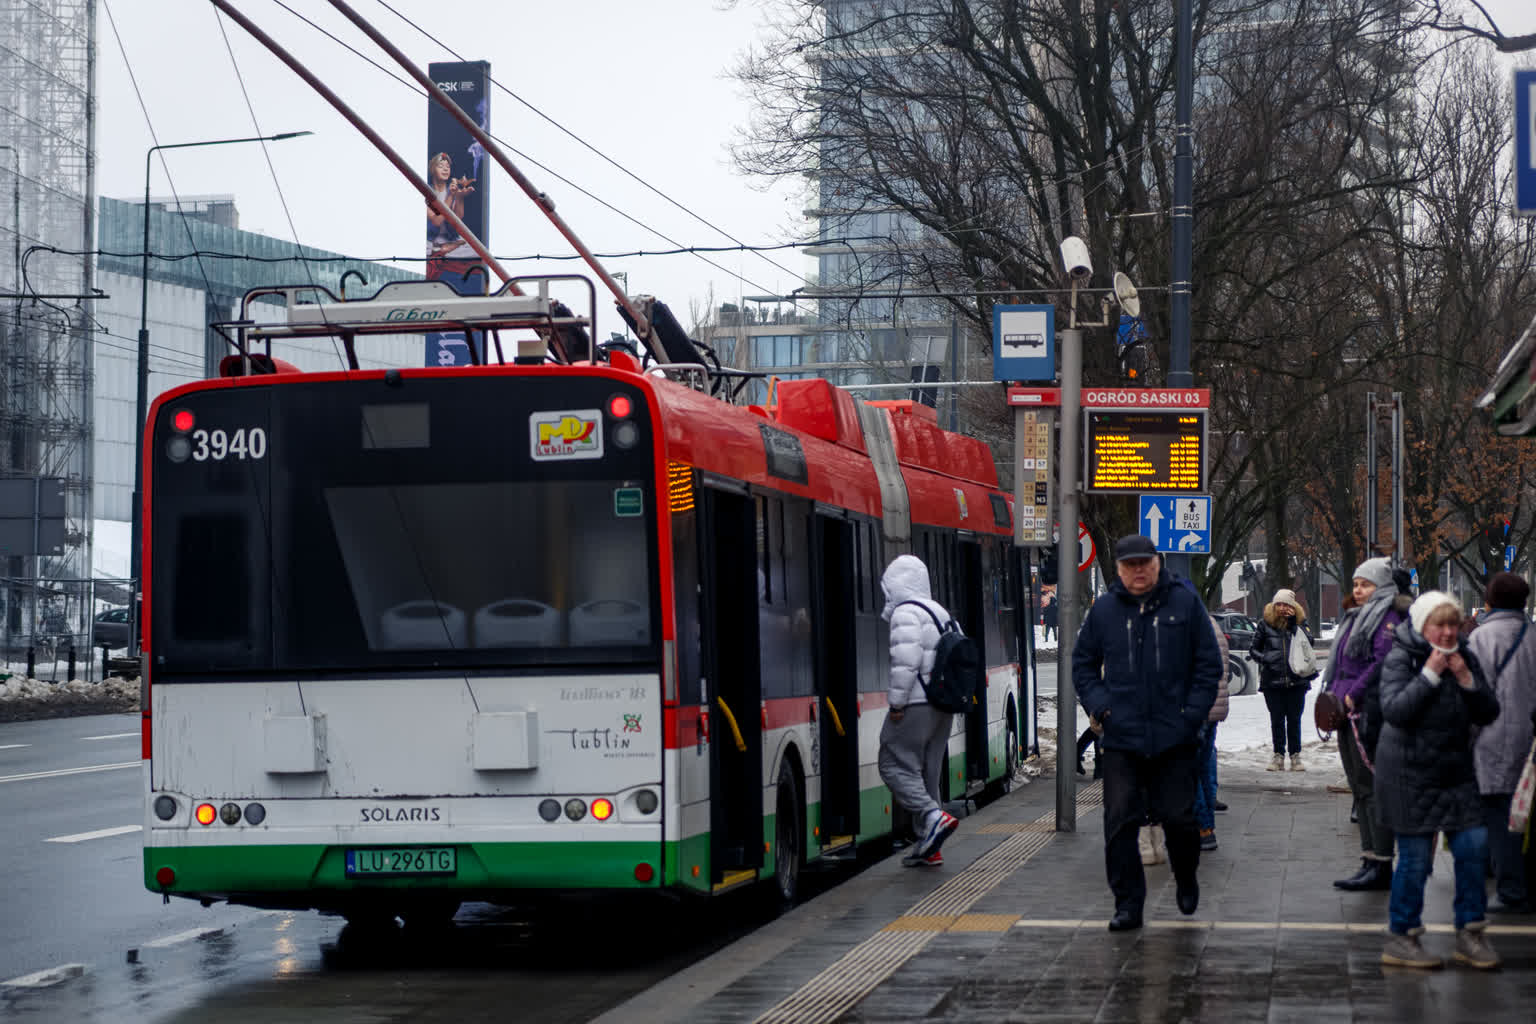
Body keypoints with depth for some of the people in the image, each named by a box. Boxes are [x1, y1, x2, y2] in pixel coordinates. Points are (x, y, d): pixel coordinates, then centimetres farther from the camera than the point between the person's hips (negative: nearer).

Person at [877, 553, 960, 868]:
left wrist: (896, 703, -17)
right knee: (927, 772, 12)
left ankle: (934, 816, -20)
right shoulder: (939, 612, 18)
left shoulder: (906, 613, -11)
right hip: (942, 705, 9)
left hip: (915, 704, -9)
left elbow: (906, 661, -21)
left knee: (895, 766, -4)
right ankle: (928, 848, 12)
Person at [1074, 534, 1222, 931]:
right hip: (1120, 739, 1)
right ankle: (1128, 905, 6)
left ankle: (1186, 880, 32)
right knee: (1120, 823, -3)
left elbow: (1209, 663, 7)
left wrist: (1193, 713, -2)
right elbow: (1082, 662, 17)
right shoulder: (1104, 609, 7)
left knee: (1178, 817, 4)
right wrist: (1096, 702, 1)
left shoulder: (1185, 604, 4)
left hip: (1174, 738, -1)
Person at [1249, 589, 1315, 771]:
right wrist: (1263, 658, -9)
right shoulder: (1266, 625, 4)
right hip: (1272, 681, 0)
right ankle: (1278, 755, 12)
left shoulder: (1299, 623, 5)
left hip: (1297, 680, 0)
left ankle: (1295, 756, 11)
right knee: (1276, 720, 4)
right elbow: (1253, 649, 10)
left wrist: (1294, 623, -15)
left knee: (1294, 720, 4)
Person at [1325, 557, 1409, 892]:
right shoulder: (1356, 618, 21)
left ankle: (1381, 867, -10)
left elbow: (1384, 661, -21)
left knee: (1372, 789, -10)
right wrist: (1336, 692, 12)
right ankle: (1370, 862, 17)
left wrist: (1354, 694, -18)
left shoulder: (1386, 616, -9)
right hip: (1350, 715, 10)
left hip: (1369, 714, -10)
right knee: (1360, 789, 12)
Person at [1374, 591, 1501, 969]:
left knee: (1474, 845, 0)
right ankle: (1401, 938, 9)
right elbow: (1393, 710, -22)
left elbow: (1488, 713, 6)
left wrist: (1467, 680, -10)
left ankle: (1470, 933, 12)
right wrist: (1430, 675, -23)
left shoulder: (1465, 658, 7)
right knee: (1415, 856, -3)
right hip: (1410, 772, -6)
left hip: (1456, 770, 6)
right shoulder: (1400, 659, -10)